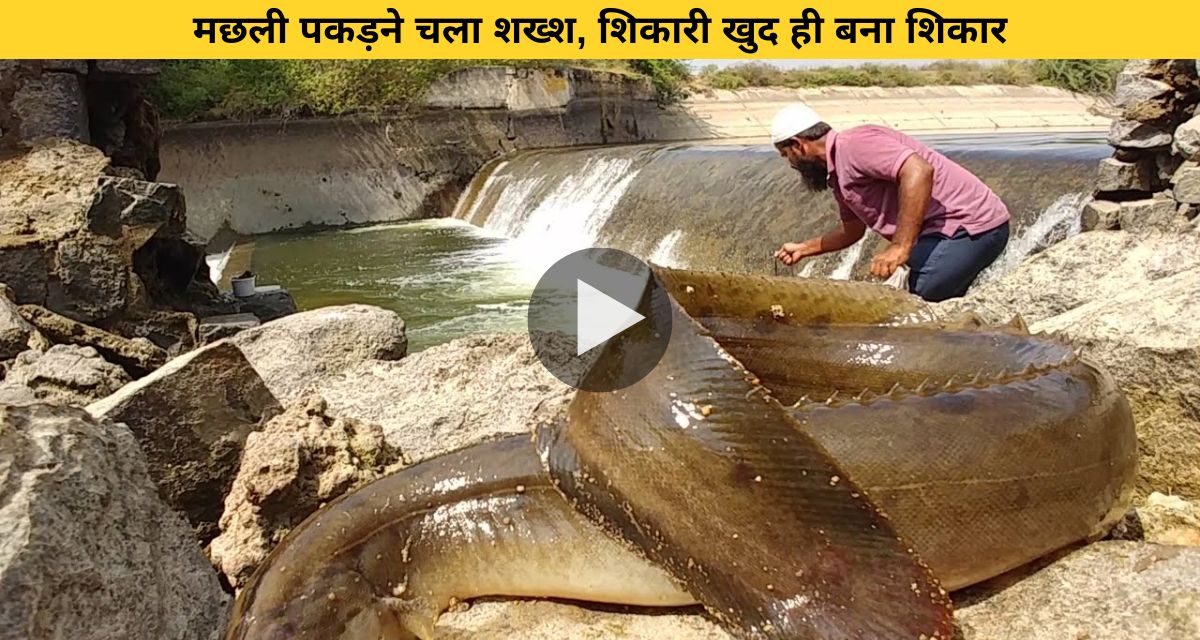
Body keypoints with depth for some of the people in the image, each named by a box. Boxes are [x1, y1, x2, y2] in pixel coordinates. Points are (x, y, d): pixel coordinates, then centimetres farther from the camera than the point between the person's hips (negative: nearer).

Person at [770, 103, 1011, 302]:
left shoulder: (854, 145, -16)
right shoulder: (838, 176, 17)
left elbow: (919, 171, -32)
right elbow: (853, 230, 32)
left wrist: (900, 246, -35)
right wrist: (803, 249, 38)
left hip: (970, 227, -11)